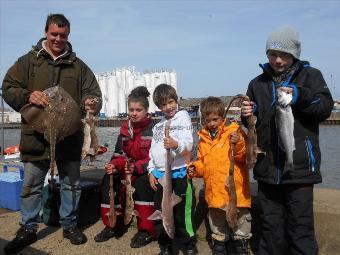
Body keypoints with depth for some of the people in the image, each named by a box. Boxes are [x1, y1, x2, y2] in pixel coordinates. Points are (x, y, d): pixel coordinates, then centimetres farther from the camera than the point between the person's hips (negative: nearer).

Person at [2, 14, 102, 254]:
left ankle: (69, 224, 29)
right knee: (31, 184, 9)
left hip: (70, 136, 1)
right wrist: (28, 96, -18)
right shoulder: (28, 61, 6)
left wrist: (92, 103, -17)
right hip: (36, 135, 0)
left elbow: (94, 92, 7)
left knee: (71, 183, 11)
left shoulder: (78, 65, 8)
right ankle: (28, 229, 26)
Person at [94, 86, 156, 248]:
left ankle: (146, 230, -21)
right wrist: (114, 165, -14)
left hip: (147, 170, -6)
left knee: (141, 183, -35)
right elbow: (120, 154, 8)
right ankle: (114, 225, 0)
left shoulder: (153, 129, -12)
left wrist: (137, 167, -30)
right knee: (109, 180, -15)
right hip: (128, 168, 6)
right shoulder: (125, 128, 7)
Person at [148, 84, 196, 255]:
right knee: (160, 214, 14)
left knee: (182, 213, 1)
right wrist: (151, 171, 9)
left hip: (179, 173, -6)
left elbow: (188, 144, -17)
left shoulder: (183, 117, -4)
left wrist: (176, 145, -37)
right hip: (160, 174, 6)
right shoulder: (158, 125, 14)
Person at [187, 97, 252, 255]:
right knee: (218, 234, 21)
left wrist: (238, 144, -27)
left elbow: (244, 157, -10)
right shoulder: (203, 138, 9)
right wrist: (195, 168, -2)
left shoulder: (234, 132, -4)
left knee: (240, 232, 11)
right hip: (214, 195, 4)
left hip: (236, 193, -4)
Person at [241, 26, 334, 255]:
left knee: (300, 226, 2)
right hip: (268, 167, 3)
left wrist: (300, 96, -21)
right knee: (271, 224, 14)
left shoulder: (310, 75, 5)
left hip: (299, 167, -3)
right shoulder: (258, 83, 13)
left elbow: (326, 107, -6)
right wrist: (248, 114, -4)